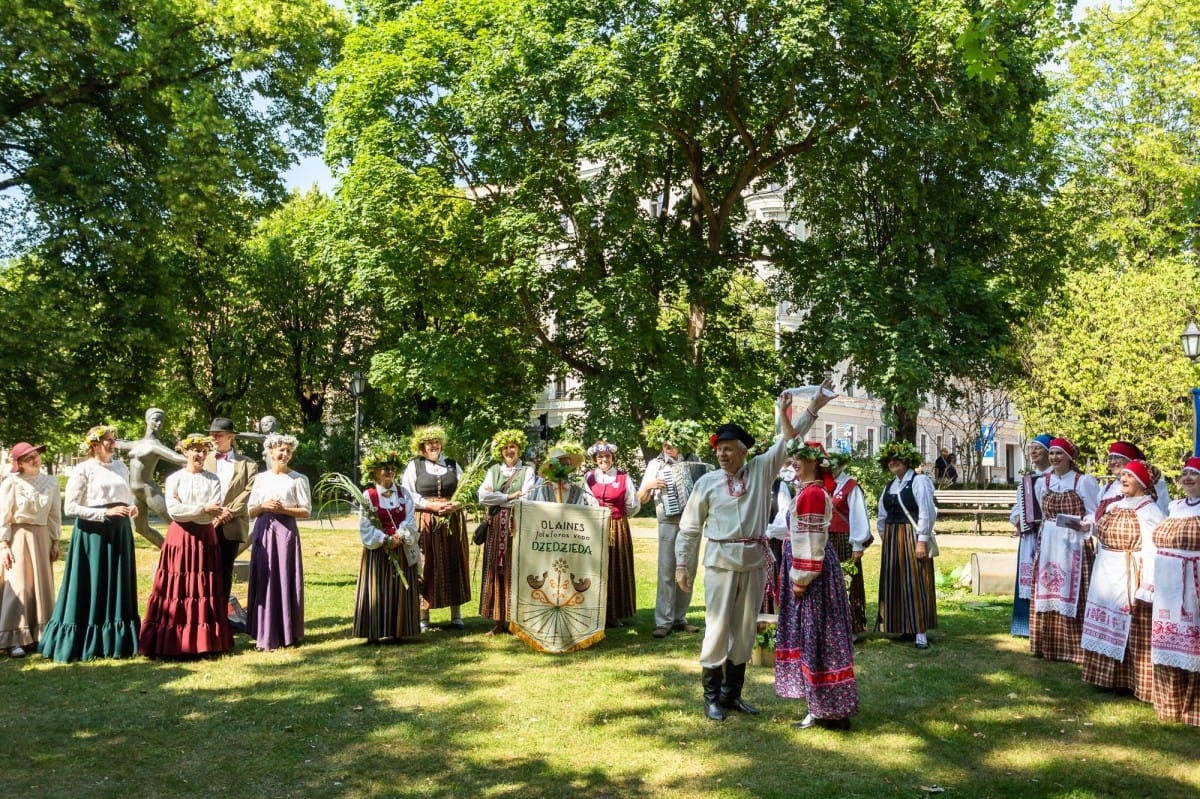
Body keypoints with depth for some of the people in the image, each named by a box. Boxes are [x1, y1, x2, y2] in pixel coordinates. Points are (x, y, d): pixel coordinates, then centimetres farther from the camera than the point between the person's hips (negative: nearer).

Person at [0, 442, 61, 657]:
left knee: (42, 587, 7)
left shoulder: (50, 482, 4)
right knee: (18, 587, -6)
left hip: (42, 538, 5)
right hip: (18, 538, -5)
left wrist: (55, 542, 7)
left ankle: (39, 636, 16)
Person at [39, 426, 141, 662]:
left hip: (119, 532, 6)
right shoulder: (83, 470, -6)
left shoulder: (120, 466, 12)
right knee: (92, 588, -1)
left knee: (118, 586, 8)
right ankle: (86, 644, 9)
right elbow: (69, 507, -10)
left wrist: (132, 508, 0)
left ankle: (115, 641, 17)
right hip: (93, 533, -6)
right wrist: (105, 513, -17)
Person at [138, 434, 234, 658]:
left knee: (204, 590, 3)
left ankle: (205, 641, 7)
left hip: (205, 537, 2)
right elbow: (173, 510, -10)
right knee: (176, 589, -3)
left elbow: (214, 511, -6)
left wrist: (186, 510, -12)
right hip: (180, 537, -2)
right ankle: (172, 642, 1)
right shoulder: (174, 478, 2)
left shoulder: (213, 480, 6)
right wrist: (203, 509, -13)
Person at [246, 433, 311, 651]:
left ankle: (286, 633, 7)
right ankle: (266, 635, 6)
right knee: (264, 581, 2)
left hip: (286, 532, -3)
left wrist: (283, 509, -13)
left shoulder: (298, 479, 1)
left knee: (285, 581, -2)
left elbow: (306, 511, -1)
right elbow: (251, 511, 12)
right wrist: (263, 506, -8)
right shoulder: (261, 478, 11)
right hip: (263, 532, 3)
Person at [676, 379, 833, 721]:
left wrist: (814, 406, -4)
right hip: (721, 562, -3)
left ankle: (732, 692, 21)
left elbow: (788, 442, 2)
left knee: (746, 629, 10)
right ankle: (711, 696, 8)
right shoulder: (707, 483, 0)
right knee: (718, 628, -3)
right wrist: (682, 565, 2)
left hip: (754, 562, 3)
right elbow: (689, 529, 4)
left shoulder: (761, 469, 5)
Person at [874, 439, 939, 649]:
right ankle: (905, 627, 17)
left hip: (912, 537, -7)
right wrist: (884, 539, 14)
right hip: (892, 538, 7)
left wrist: (922, 540, -19)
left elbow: (926, 512, -14)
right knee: (895, 583, 9)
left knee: (915, 582, -6)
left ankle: (920, 632, -3)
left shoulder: (919, 481, -7)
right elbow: (882, 515, 18)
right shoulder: (890, 486, 14)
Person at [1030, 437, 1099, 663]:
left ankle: (1074, 648, 4)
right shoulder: (1042, 482, 10)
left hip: (1074, 545, -5)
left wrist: (1080, 524, -23)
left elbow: (1094, 515, -6)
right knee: (1047, 594, 7)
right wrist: (1044, 534, 14)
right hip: (1048, 545, 5)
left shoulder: (1084, 481, -5)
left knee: (1072, 596, -5)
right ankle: (1048, 645, 16)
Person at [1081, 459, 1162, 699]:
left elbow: (1152, 552, -18)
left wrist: (1144, 589, -22)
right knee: (1107, 629, 15)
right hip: (1105, 578, 8)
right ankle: (1109, 677, 26)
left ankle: (1135, 683, 8)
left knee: (1133, 634, -1)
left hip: (1129, 579, -8)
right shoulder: (1112, 507, 11)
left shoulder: (1148, 511, -12)